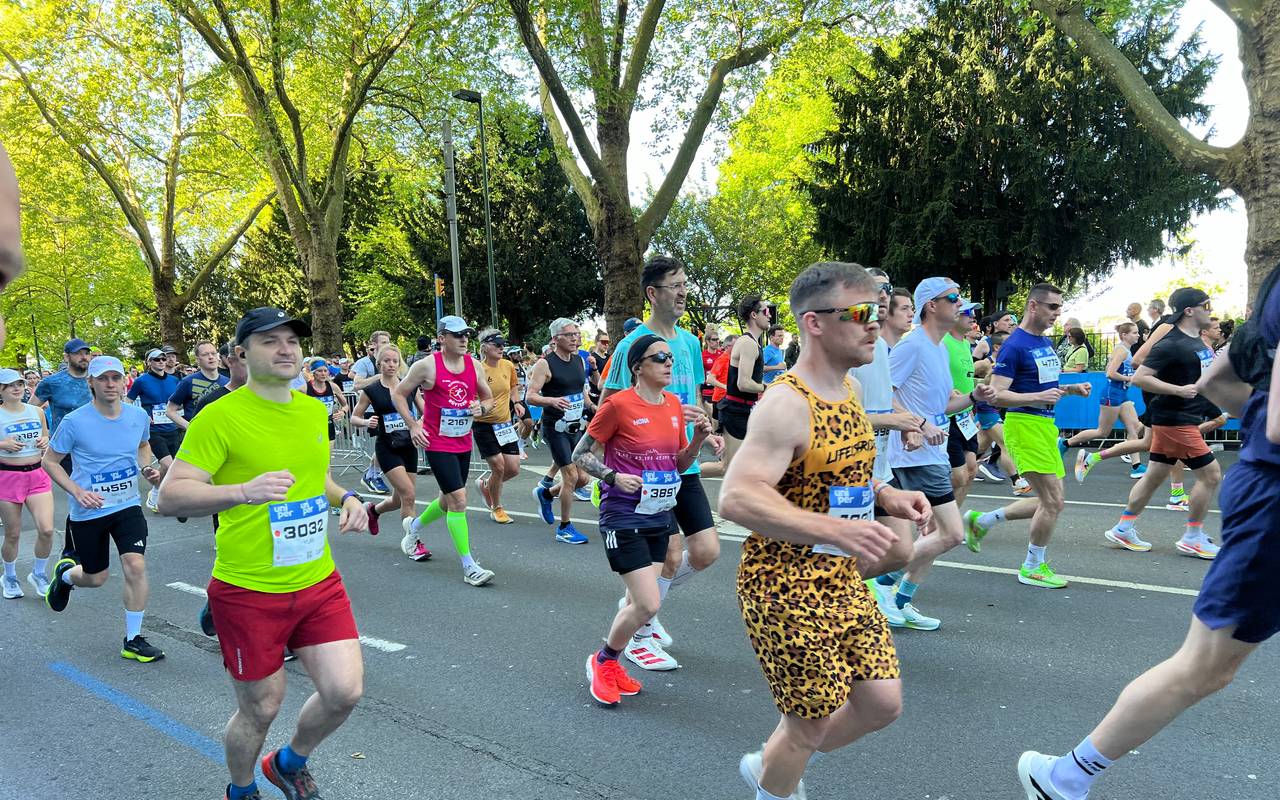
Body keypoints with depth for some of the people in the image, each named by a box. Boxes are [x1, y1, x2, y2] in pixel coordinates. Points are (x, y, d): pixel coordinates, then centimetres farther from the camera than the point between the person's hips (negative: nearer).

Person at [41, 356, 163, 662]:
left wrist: (148, 469, -2)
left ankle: (133, 640, 1)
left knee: (136, 565, -14)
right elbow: (50, 461, -4)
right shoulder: (75, 422, -15)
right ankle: (65, 573, 50)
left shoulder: (139, 416, -4)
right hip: (88, 511, -2)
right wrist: (78, 492, -17)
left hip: (128, 506, 2)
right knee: (95, 578, 11)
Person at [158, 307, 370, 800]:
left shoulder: (314, 411, 6)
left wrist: (346, 498, 3)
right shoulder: (220, 417, -13)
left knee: (345, 691, -1)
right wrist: (244, 491, -34)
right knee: (261, 709, 8)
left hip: (318, 581, 5)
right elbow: (170, 497, -18)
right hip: (248, 592, -5)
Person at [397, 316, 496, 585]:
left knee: (449, 500, 19)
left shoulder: (474, 365, 2)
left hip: (463, 443, 6)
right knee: (459, 499, -13)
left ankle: (414, 526, 48)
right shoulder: (427, 366, -12)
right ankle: (469, 566, -6)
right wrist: (413, 426, -10)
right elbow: (398, 394, -2)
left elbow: (489, 399, 14)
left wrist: (481, 408, -9)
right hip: (437, 444, -6)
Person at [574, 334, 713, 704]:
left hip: (659, 515, 7)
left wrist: (698, 439, -4)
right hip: (623, 516, -7)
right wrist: (614, 476, -22)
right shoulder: (618, 404, -14)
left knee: (640, 602, 12)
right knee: (649, 604, -10)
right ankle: (602, 661, 15)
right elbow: (580, 454, -7)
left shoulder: (675, 405, 6)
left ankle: (611, 663, 34)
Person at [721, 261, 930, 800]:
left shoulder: (847, 389, 7)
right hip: (786, 588, -9)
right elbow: (737, 498, -31)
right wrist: (834, 529, -38)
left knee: (883, 702, 13)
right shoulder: (786, 404, -22)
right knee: (810, 725, 5)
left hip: (843, 580, 9)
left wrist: (887, 497, 4)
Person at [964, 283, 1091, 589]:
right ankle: (1033, 568, 11)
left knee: (1050, 502, 13)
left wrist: (1070, 389, 9)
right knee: (1053, 501, -7)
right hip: (1025, 424, -9)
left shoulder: (1046, 342, 14)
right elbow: (996, 395, -19)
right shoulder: (1014, 345, -13)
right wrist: (1038, 397, -27)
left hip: (1046, 425, 9)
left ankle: (981, 521, 24)